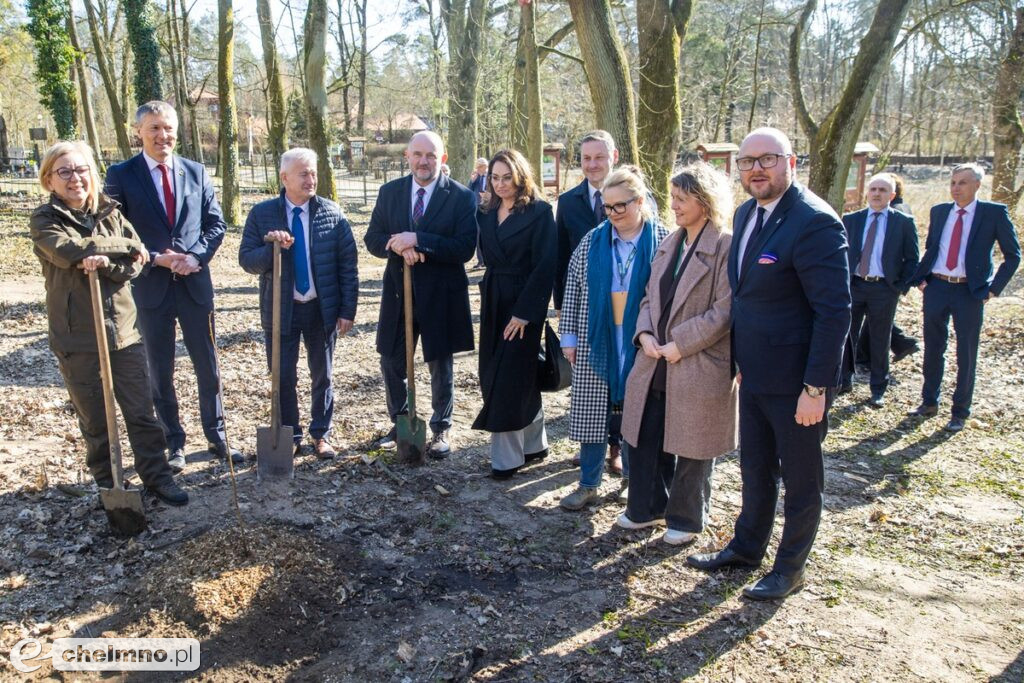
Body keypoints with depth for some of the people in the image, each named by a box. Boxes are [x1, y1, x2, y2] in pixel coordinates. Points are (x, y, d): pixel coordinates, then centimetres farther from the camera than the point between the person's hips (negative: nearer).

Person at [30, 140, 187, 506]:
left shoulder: (110, 212, 6)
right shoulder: (44, 219, -4)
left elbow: (136, 263, -2)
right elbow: (69, 250, -23)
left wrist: (104, 262, -20)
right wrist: (125, 246, -14)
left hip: (124, 329, 3)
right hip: (77, 338, -2)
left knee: (141, 412, 7)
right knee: (95, 420, 10)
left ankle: (157, 476, 19)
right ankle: (108, 484, 26)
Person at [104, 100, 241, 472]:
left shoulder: (196, 171, 6)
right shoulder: (120, 175, -3)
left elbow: (216, 223, 6)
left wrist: (195, 256, -11)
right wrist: (156, 258, -16)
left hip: (195, 284, 2)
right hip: (150, 286, -2)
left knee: (208, 366, 10)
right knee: (161, 371, 9)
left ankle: (216, 436, 25)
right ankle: (174, 442, 24)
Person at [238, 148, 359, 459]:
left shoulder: (332, 213, -4)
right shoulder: (262, 213, -4)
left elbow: (348, 264, -3)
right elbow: (246, 260, -4)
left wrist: (347, 310, -6)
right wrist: (272, 247, -24)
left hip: (322, 308, 0)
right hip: (280, 309, 0)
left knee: (322, 376, 12)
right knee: (283, 377, 8)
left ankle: (321, 434, 29)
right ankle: (290, 436, 26)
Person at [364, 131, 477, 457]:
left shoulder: (461, 196, -9)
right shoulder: (389, 192, 3)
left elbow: (465, 248, -18)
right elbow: (373, 239, 2)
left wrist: (417, 240, -26)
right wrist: (397, 246, -20)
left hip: (441, 295, -3)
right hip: (398, 292, 4)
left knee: (441, 366, 10)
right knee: (392, 363, 13)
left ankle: (441, 429, 29)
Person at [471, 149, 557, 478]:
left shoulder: (540, 212, -9)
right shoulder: (486, 213, 11)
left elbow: (544, 266, -15)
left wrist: (525, 312, -18)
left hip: (524, 303, -7)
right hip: (493, 302, 7)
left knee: (508, 378, -4)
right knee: (502, 375, 13)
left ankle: (507, 457, 8)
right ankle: (533, 443, 29)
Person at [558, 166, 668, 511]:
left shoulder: (663, 241, -4)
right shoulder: (592, 241, 2)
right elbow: (573, 289, 5)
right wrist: (569, 336, 3)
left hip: (641, 347, -2)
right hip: (596, 343, 2)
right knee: (592, 415, 7)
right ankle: (588, 485, 22)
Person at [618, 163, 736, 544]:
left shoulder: (726, 246, -12)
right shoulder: (670, 244, 11)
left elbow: (724, 312, -16)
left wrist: (680, 345, -16)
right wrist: (645, 334, -3)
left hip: (699, 368, -6)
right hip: (655, 364, 7)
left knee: (691, 449, 9)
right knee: (644, 439, 14)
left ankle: (686, 519, 29)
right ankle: (647, 507, 34)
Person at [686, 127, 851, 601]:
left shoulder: (815, 222, -20)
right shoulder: (746, 213, 6)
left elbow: (834, 311, -21)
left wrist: (816, 388, -21)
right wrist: (737, 357, 13)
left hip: (796, 379, -7)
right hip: (754, 372, 8)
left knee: (799, 477, 11)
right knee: (755, 468, 21)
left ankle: (790, 569, 28)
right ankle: (746, 548, 39)